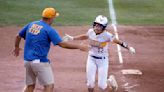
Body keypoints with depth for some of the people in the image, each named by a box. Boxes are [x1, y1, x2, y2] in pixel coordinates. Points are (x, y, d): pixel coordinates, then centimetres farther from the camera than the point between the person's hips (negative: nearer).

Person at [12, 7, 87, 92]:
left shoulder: (31, 25, 9)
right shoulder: (49, 30, -11)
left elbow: (18, 36, 20)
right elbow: (62, 44, -17)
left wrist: (17, 47, 39)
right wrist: (78, 46, -10)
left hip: (27, 60, 8)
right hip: (40, 62, -7)